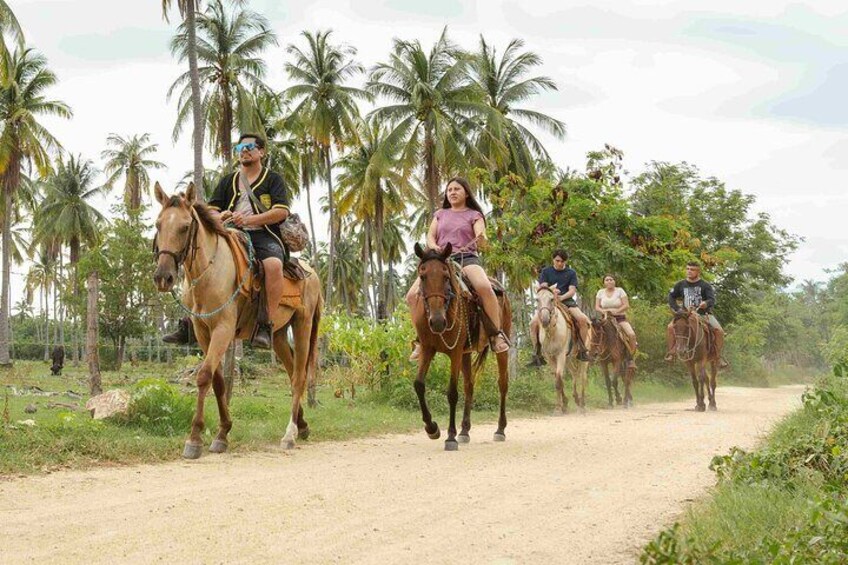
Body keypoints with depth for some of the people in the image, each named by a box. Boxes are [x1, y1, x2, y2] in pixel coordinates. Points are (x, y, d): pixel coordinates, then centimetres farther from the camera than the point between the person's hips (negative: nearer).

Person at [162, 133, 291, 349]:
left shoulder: (273, 179, 11)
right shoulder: (227, 181, 24)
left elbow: (282, 211, -4)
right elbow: (211, 210, 19)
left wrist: (248, 219, -15)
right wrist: (219, 216, -8)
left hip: (264, 236, -5)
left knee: (273, 264, -38)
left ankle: (266, 325, -35)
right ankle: (189, 323, -10)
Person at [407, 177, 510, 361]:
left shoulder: (474, 215, 11)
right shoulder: (440, 214, 22)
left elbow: (481, 242, -4)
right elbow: (430, 236, 12)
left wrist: (482, 241, -30)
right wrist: (434, 247, -12)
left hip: (467, 259, -3)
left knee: (484, 287, -36)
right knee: (413, 296, -16)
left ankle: (497, 334, -22)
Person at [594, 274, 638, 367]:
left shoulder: (620, 290, 2)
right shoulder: (601, 292, 9)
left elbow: (626, 305, -6)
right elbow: (597, 307, 6)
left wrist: (616, 311, -20)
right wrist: (602, 311, -16)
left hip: (620, 318, -2)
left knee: (632, 334, -26)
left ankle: (631, 358, -13)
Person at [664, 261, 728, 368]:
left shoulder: (705, 285, -3)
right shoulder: (681, 285, 6)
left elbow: (712, 300, -12)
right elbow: (671, 296, 15)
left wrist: (706, 303, -35)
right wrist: (677, 309, 1)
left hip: (704, 314, -2)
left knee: (719, 331, -22)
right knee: (670, 327, -21)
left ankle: (718, 356, -4)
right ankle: (671, 353, -6)